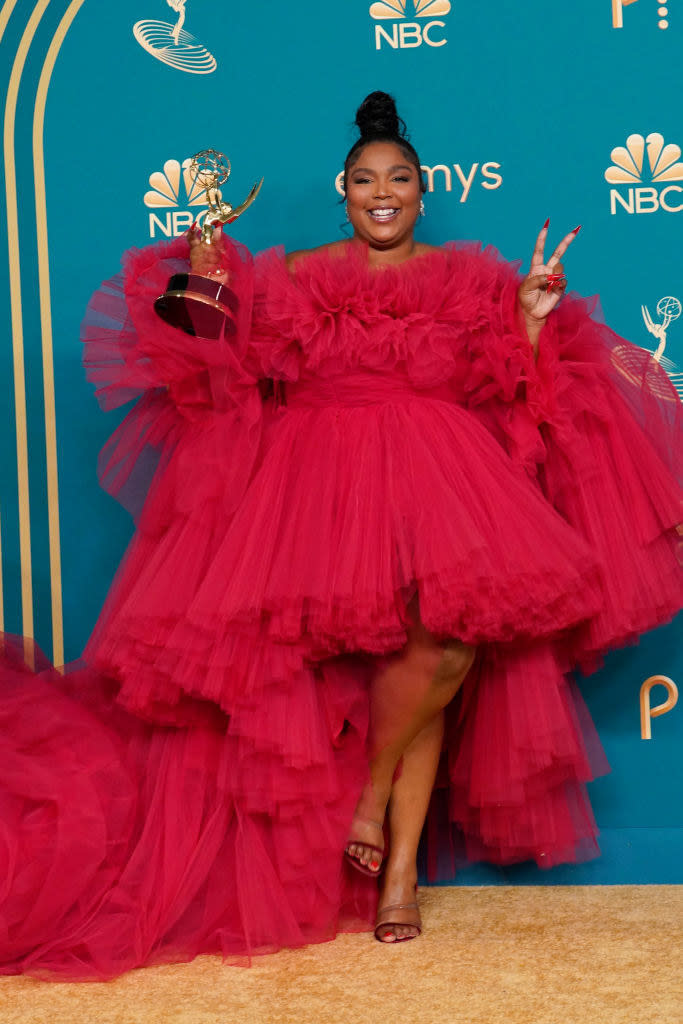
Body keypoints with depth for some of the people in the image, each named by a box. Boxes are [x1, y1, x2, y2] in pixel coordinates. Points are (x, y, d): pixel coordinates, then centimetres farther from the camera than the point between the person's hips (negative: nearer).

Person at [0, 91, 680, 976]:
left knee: (448, 640, -21)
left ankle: (399, 869, -5)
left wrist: (534, 318, -1)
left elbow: (509, 397, 11)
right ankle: (388, 841, -2)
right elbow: (237, 380, 6)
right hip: (327, 480, -1)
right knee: (436, 645, -20)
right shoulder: (298, 276, 14)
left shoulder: (469, 281, 16)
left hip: (438, 478, 1)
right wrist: (211, 289, -2)